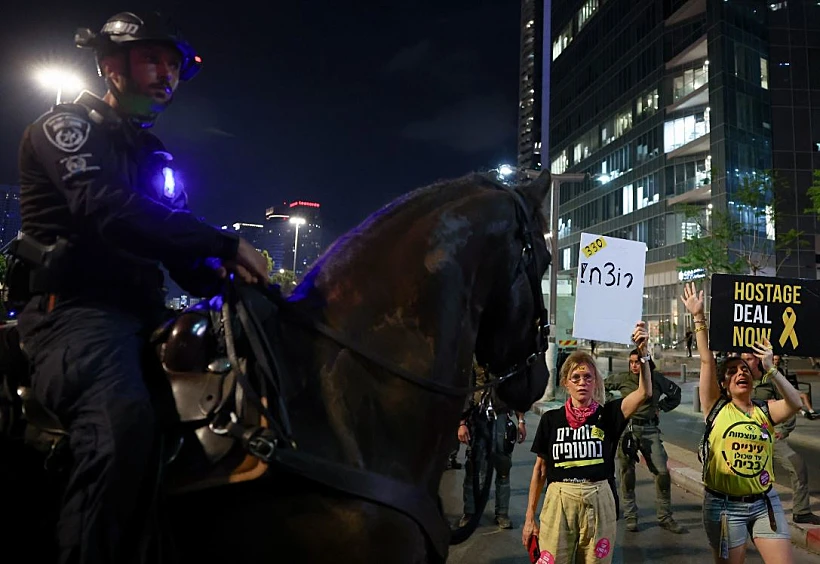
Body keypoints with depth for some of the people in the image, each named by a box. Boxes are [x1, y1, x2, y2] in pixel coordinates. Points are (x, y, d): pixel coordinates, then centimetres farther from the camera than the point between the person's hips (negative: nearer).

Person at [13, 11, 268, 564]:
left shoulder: (155, 156, 25)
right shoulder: (67, 125, 2)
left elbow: (177, 244, 21)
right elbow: (105, 208, -19)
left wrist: (222, 279, -1)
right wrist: (224, 243, -23)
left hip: (140, 312, 8)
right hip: (75, 307, -8)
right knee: (124, 421, -35)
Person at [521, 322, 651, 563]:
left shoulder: (607, 415, -1)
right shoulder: (551, 419, 0)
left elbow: (644, 393, -17)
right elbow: (540, 468, 6)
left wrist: (642, 353, -32)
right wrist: (530, 516, 6)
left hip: (599, 503, 0)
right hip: (558, 503, 0)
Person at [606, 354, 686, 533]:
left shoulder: (657, 378, 3)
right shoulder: (622, 379, 0)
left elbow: (675, 393, 21)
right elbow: (600, 387, 15)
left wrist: (661, 407, 11)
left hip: (650, 429, 1)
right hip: (627, 428, -1)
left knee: (663, 472, -4)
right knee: (627, 472, 3)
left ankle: (665, 517, 10)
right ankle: (630, 516, 16)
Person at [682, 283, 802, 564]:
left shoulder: (765, 411, 1)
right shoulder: (717, 408, -5)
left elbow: (795, 404, -19)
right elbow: (707, 361, -12)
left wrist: (770, 369, -28)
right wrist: (699, 318, -17)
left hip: (764, 502, 2)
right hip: (724, 505, -2)